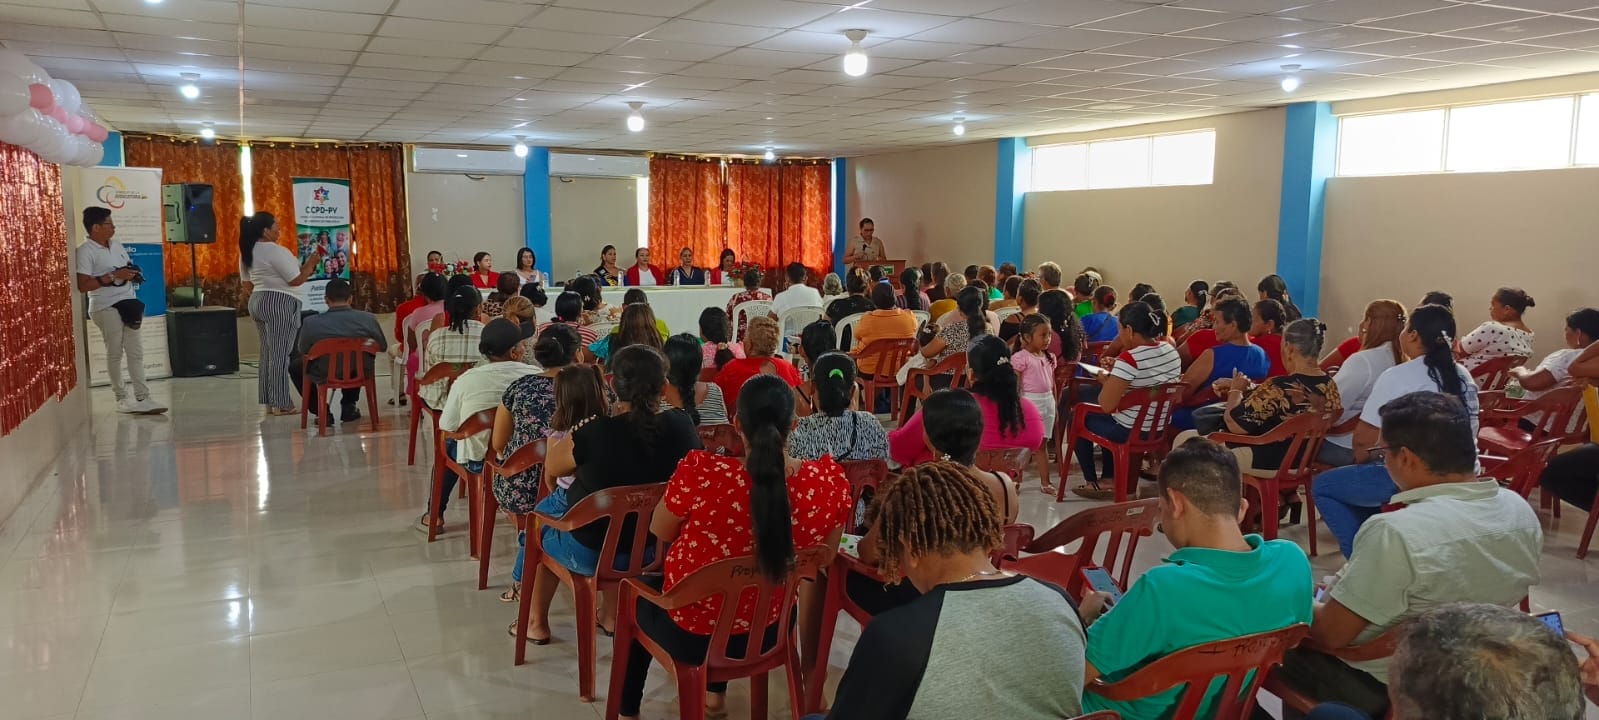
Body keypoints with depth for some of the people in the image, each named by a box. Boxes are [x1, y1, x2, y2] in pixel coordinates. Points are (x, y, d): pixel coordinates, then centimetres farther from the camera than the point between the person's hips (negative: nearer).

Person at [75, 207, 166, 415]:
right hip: (106, 307, -7)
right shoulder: (85, 252, -9)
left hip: (128, 303, 7)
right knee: (115, 353, 1)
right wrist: (113, 276, -21)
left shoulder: (117, 246, 14)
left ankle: (142, 398, 3)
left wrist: (133, 275, 0)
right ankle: (121, 398, 11)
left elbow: (130, 269, 24)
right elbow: (82, 285, -17)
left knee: (136, 351, 3)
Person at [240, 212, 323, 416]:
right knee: (280, 354, -6)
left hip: (258, 303, 9)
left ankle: (269, 402, 15)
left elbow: (247, 286, 17)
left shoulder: (247, 253, 11)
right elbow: (296, 280, -13)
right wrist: (311, 264, -1)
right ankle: (281, 404, -4)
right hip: (280, 304, -9)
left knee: (268, 353, 13)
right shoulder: (276, 251, -16)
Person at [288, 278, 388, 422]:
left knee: (295, 366, 30)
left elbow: (302, 351, 0)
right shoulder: (368, 319, -15)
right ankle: (348, 406, 32)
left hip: (324, 377, -1)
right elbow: (383, 346, 1)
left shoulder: (310, 323, -17)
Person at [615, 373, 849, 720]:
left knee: (639, 595, 33)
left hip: (692, 631, -3)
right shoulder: (830, 480, -22)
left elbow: (659, 530, -10)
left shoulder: (700, 471, -31)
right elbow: (824, 553, -2)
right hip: (769, 630, 3)